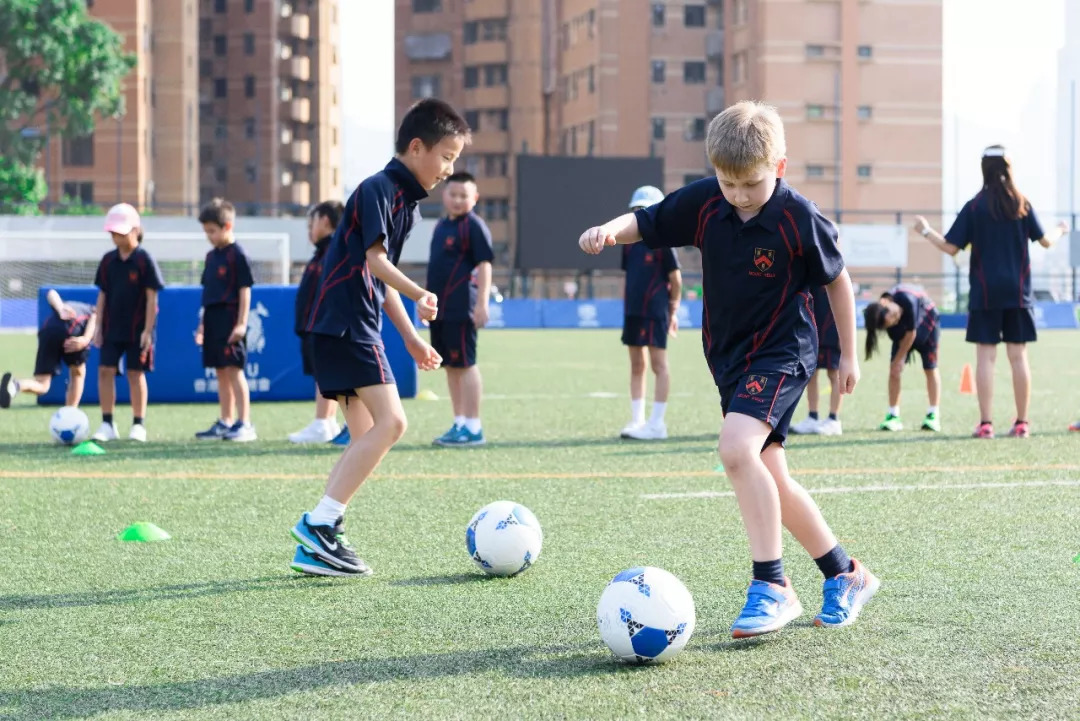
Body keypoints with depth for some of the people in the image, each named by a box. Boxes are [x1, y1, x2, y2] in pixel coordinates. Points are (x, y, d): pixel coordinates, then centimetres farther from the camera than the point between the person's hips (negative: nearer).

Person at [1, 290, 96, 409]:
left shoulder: (68, 305, 40)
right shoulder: (93, 310, 31)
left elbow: (52, 293, 17)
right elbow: (95, 317, 4)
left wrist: (61, 309, -1)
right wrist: (86, 339, -10)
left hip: (48, 329, 3)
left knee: (42, 386, 3)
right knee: (77, 374, 26)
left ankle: (15, 385, -30)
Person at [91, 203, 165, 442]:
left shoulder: (144, 260, -8)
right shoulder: (108, 260, 5)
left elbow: (152, 297, -8)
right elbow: (102, 295, 9)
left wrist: (147, 330, -12)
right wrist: (98, 327, 4)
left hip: (136, 329, -4)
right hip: (111, 328, 4)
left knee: (136, 373, 1)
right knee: (105, 370, -1)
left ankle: (138, 425, 9)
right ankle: (107, 424, 6)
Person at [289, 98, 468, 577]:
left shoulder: (407, 200, 19)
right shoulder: (379, 188, -9)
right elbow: (375, 258, -20)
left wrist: (411, 337, 25)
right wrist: (419, 295, -30)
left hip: (356, 326, 10)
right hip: (345, 320, -10)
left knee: (367, 438, 8)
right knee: (390, 421, -17)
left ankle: (315, 548, 7)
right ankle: (319, 524, -17)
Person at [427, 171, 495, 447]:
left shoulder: (474, 226, -8)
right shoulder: (442, 225, 16)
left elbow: (484, 265, -13)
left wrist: (482, 303, -20)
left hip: (461, 309, -8)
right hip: (440, 308, 8)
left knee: (465, 364, -6)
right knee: (450, 366, 11)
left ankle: (473, 427, -3)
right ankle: (459, 424, 17)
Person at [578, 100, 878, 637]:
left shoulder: (799, 219, -17)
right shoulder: (704, 202, -7)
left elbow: (836, 280, -4)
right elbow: (645, 222, 1)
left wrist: (848, 354, 3)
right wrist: (610, 230, -23)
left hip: (782, 352, -7)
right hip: (728, 356, 7)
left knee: (736, 448, -28)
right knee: (770, 481, 12)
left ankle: (771, 587, -22)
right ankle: (845, 575, 29)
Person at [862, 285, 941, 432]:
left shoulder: (907, 300, -41)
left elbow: (911, 334, -29)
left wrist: (898, 359, -20)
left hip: (927, 320, -3)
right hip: (903, 329, 3)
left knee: (930, 369, -1)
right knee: (894, 370, -7)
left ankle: (933, 415, 3)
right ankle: (893, 416, -4)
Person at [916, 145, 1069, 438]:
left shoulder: (974, 207, -5)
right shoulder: (1022, 205, 0)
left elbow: (951, 247, -6)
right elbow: (1045, 241, 8)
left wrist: (926, 231, 10)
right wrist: (1060, 231, 30)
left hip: (985, 293, -2)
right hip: (1018, 292, 2)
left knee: (985, 356, 0)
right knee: (1018, 356, 6)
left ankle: (986, 423, -3)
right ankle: (1022, 423, 8)